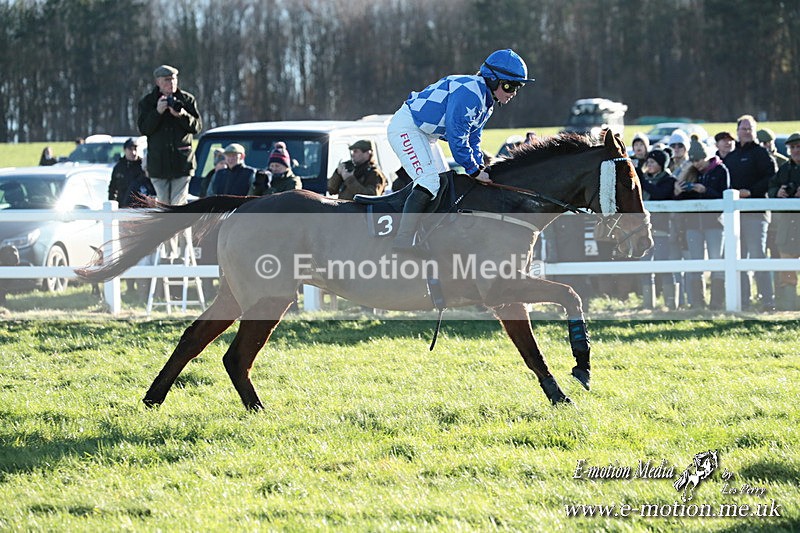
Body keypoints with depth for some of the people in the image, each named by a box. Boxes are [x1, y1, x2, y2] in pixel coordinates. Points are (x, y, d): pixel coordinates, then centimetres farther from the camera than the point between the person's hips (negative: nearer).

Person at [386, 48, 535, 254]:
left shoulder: (487, 101, 8)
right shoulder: (469, 92, -26)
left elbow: (473, 140, 14)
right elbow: (456, 137, -27)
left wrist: (480, 169, 1)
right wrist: (474, 171, -19)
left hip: (424, 133, 11)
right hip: (406, 127, -11)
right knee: (429, 181, -21)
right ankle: (402, 243, -26)